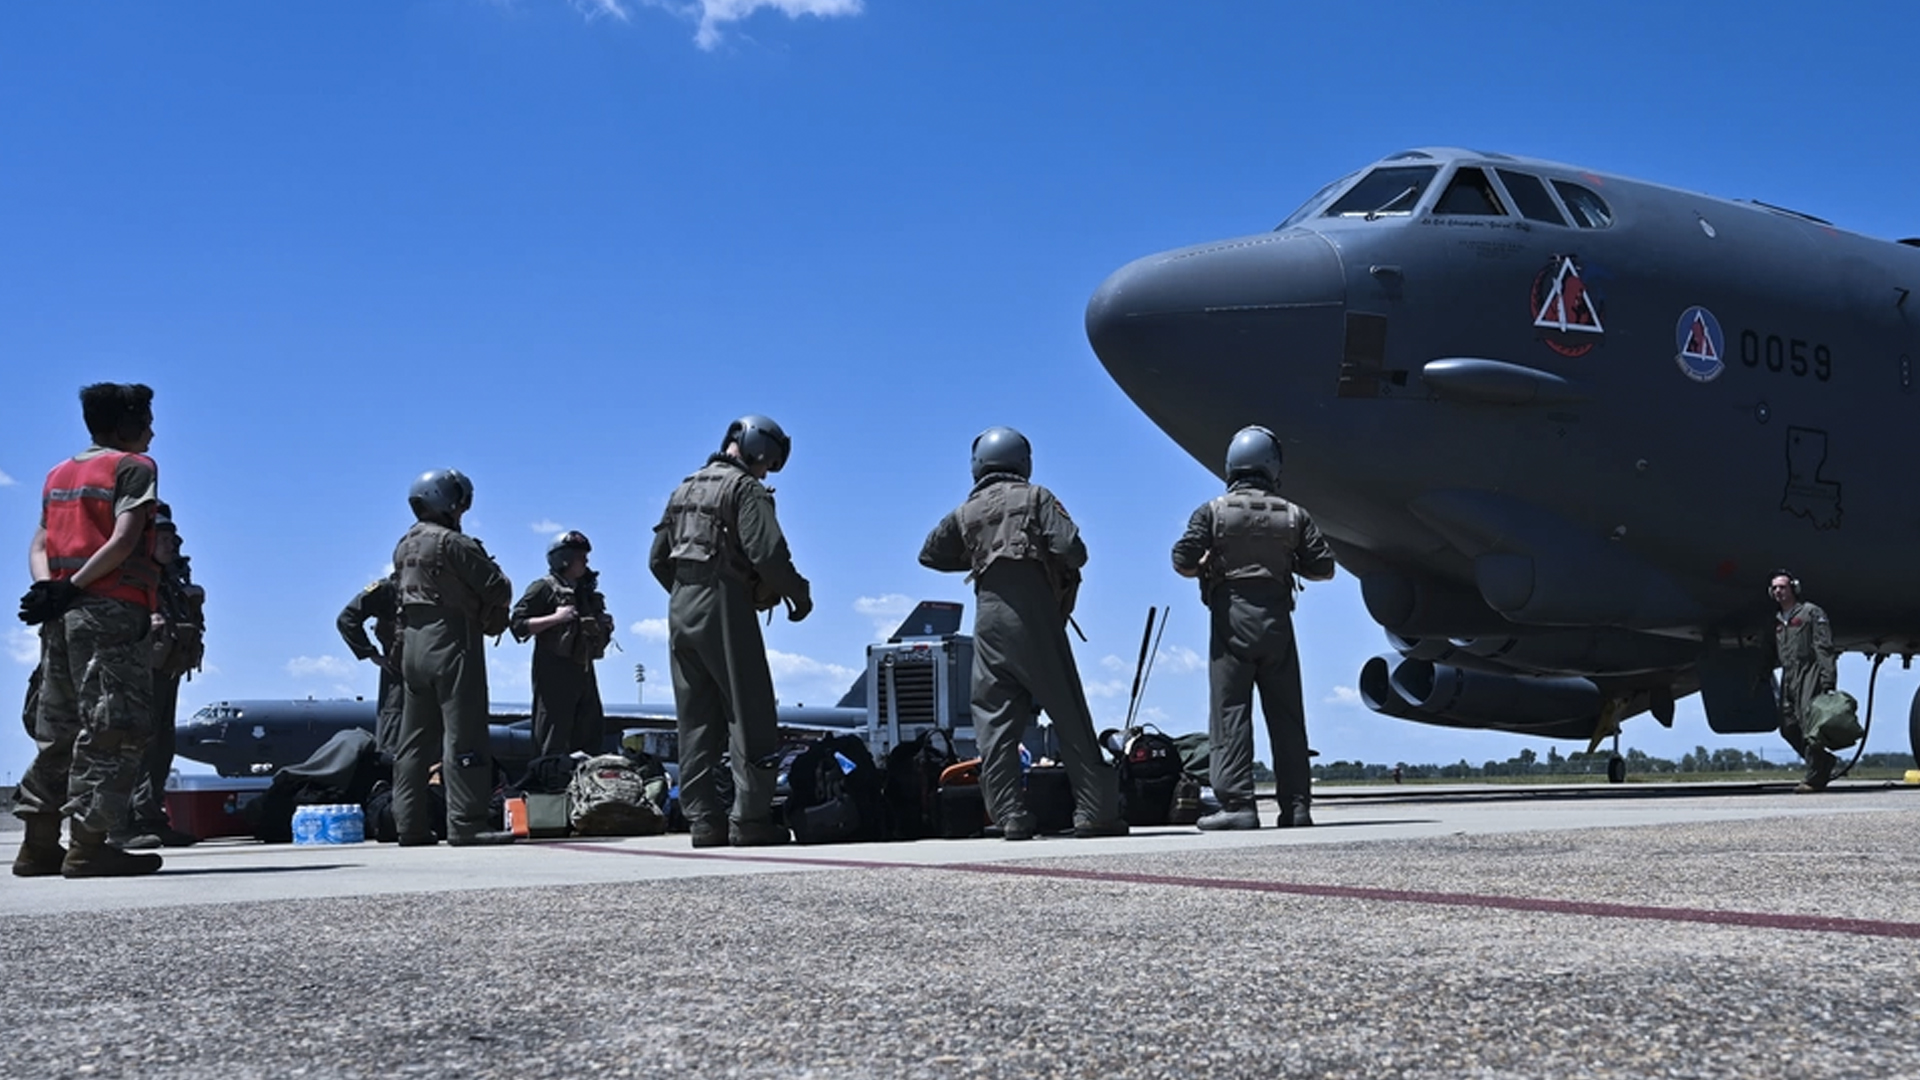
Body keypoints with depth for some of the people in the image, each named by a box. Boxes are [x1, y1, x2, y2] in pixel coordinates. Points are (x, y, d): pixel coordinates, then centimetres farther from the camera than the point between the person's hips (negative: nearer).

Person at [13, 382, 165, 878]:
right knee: (114, 726, -9)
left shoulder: (59, 473, 22)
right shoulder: (134, 466, -1)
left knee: (59, 730, 11)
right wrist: (70, 589, -13)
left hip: (63, 615, 8)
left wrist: (46, 587, -5)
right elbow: (123, 542, -14)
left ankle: (40, 844, 10)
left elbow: (39, 544, 11)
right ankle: (89, 843, -14)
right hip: (111, 611, -8)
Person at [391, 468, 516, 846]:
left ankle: (410, 825, 12)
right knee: (463, 736, -8)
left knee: (416, 739, 10)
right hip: (452, 642, -8)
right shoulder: (452, 543, -12)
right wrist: (487, 616, 8)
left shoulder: (404, 546, 14)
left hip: (413, 644, 8)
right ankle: (467, 823, -11)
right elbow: (498, 589, -13)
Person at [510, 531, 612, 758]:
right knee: (552, 743, -10)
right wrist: (556, 618, -19)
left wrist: (605, 627, 9)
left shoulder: (586, 591, 19)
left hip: (584, 669, 8)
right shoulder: (544, 588, -4)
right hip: (555, 671, -8)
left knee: (590, 737, 8)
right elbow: (517, 624, -11)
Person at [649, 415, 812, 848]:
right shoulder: (745, 488, -6)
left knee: (696, 722, 8)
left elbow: (658, 559, 20)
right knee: (751, 718, -5)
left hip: (681, 610, 8)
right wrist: (799, 593, -4)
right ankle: (750, 820, -9)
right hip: (725, 608, -8)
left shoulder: (685, 490, 18)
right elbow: (768, 553, -18)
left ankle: (704, 821, 5)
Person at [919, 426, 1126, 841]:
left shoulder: (966, 512, 14)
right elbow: (1072, 550, -7)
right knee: (1070, 717, 1)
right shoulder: (1036, 498, 5)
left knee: (994, 724, 3)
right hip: (1035, 616, -3)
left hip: (989, 617, 3)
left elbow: (930, 554, 26)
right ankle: (1095, 810, 0)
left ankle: (1010, 817, -4)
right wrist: (1057, 564, 14)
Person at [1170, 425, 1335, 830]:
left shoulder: (1213, 512, -1)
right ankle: (1296, 804, 7)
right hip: (1276, 620, 2)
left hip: (1231, 619, -2)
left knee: (1231, 712, -3)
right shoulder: (1293, 516, 5)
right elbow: (1323, 567, 5)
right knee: (1286, 714, 7)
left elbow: (1182, 561, -7)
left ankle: (1237, 803, -9)